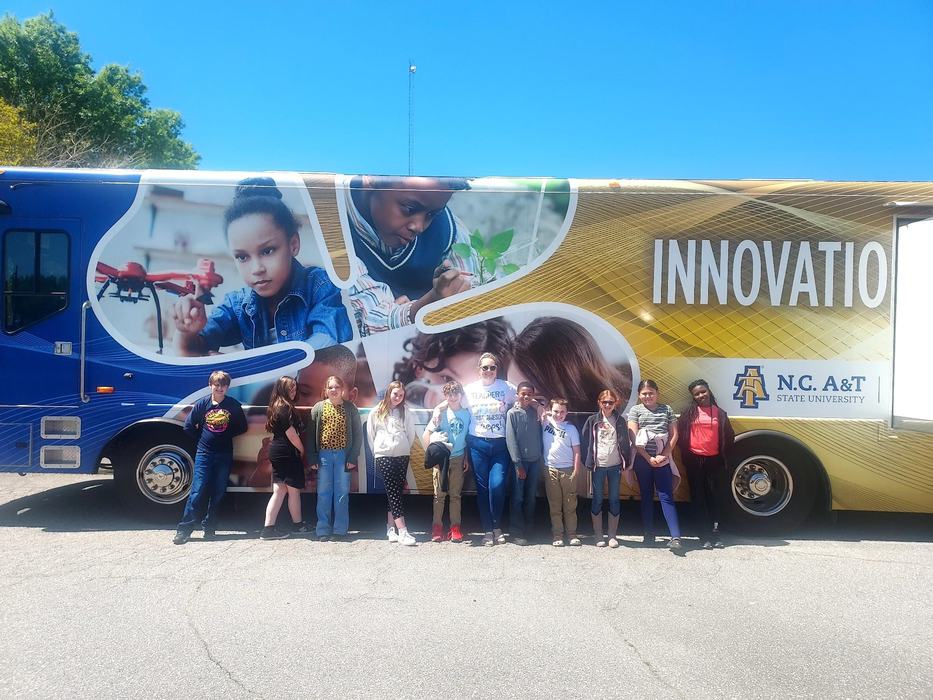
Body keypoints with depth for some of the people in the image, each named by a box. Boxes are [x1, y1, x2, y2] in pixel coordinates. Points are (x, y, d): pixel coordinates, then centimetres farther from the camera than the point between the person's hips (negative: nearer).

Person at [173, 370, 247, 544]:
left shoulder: (234, 405, 0)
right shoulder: (201, 404, -1)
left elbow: (242, 427, 8)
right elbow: (188, 427, 5)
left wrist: (226, 436, 1)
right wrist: (203, 439, 5)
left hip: (224, 455, 1)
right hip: (204, 454, -1)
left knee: (218, 494, 6)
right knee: (197, 492, -6)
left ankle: (209, 528, 18)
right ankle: (184, 530, -1)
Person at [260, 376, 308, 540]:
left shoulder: (276, 406, 14)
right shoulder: (286, 408, -16)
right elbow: (291, 434, -18)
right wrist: (302, 450, -4)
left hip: (276, 452, 9)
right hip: (288, 453, -9)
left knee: (279, 490, 8)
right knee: (294, 490, 6)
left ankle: (268, 528, 4)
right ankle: (297, 524, 20)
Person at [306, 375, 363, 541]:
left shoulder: (350, 408, 3)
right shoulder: (318, 408, 6)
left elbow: (358, 433, 1)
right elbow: (310, 434, 4)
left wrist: (353, 457, -6)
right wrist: (312, 458, -4)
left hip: (343, 455, -1)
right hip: (324, 455, 1)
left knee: (342, 493, 2)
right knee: (323, 493, 3)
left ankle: (340, 529, 10)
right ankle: (323, 530, 8)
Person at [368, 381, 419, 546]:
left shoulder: (406, 413, 8)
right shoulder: (376, 412, 4)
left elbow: (411, 434, 11)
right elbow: (370, 434, 8)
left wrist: (405, 449, 10)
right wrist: (377, 452, 8)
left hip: (402, 455, 3)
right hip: (383, 455, -2)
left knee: (395, 492, 4)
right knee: (394, 493, -9)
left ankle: (390, 528, 14)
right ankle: (402, 532, -14)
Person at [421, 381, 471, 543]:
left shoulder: (467, 414, 1)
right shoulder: (442, 413, -5)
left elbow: (468, 437, 8)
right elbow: (426, 435, -5)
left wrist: (466, 458, 7)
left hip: (458, 458, 2)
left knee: (455, 494, 6)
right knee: (439, 494, 4)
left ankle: (455, 527, 11)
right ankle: (437, 526, 11)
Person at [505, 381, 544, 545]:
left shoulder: (536, 412, 7)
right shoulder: (513, 413, -3)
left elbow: (540, 436, 7)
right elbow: (511, 440, -7)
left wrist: (542, 459, 0)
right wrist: (518, 464, -11)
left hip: (535, 461, 4)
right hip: (520, 461, -4)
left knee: (531, 498, 8)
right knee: (517, 498, 0)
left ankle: (528, 530, 16)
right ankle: (517, 533, 5)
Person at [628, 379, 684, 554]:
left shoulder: (666, 409, 8)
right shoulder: (635, 410, 4)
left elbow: (674, 435, 4)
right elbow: (634, 438, -4)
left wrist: (663, 456, -7)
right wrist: (649, 458, -9)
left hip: (662, 459, 0)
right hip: (643, 459, 0)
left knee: (666, 497, -5)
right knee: (646, 497, 8)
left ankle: (675, 537, -11)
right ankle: (649, 535, 15)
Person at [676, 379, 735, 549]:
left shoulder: (719, 413, 4)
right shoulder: (690, 412, 2)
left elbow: (729, 436, 10)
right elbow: (680, 434, 4)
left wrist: (723, 455, 7)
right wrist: (685, 454, 2)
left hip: (714, 460, 0)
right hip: (695, 460, 0)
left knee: (713, 497, 7)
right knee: (698, 498, 3)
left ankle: (715, 534, 14)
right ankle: (706, 536, 8)